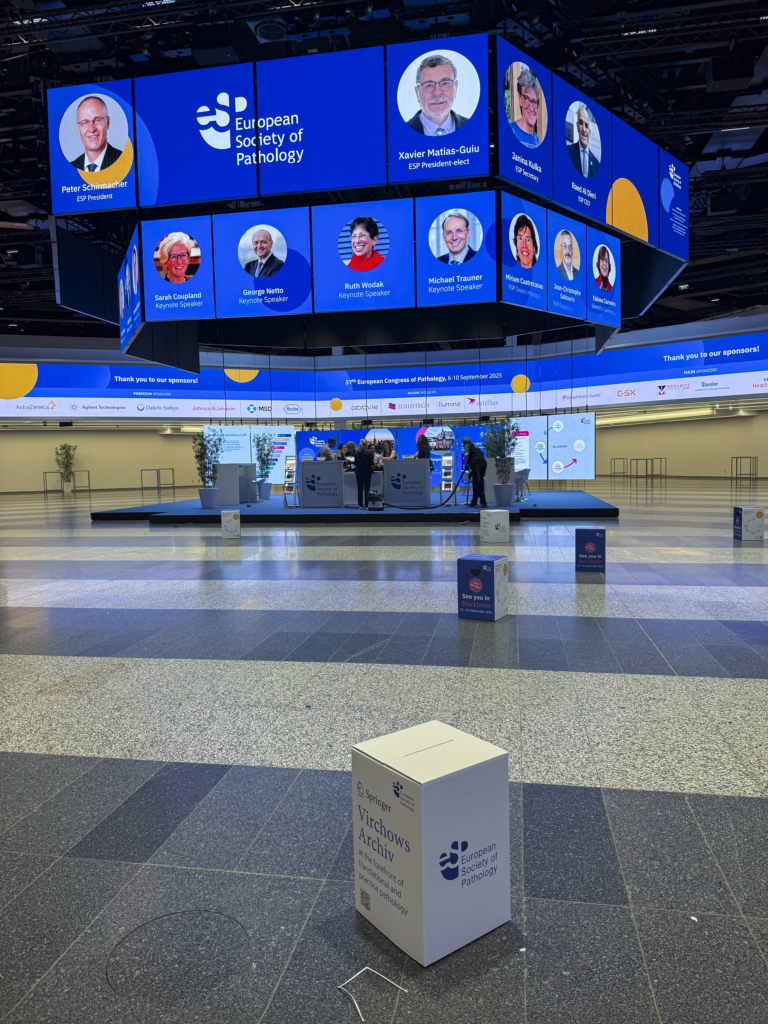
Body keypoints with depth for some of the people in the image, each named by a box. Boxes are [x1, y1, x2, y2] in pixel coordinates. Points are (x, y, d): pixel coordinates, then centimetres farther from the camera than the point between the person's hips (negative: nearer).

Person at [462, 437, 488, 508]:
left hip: (478, 465, -9)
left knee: (478, 484, -9)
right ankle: (474, 501, 25)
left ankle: (483, 502, -14)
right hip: (483, 464, 9)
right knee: (476, 483, 17)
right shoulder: (474, 446, 30)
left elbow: (466, 454, -17)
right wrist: (472, 471, 38)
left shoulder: (467, 445, 5)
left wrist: (465, 464, -2)